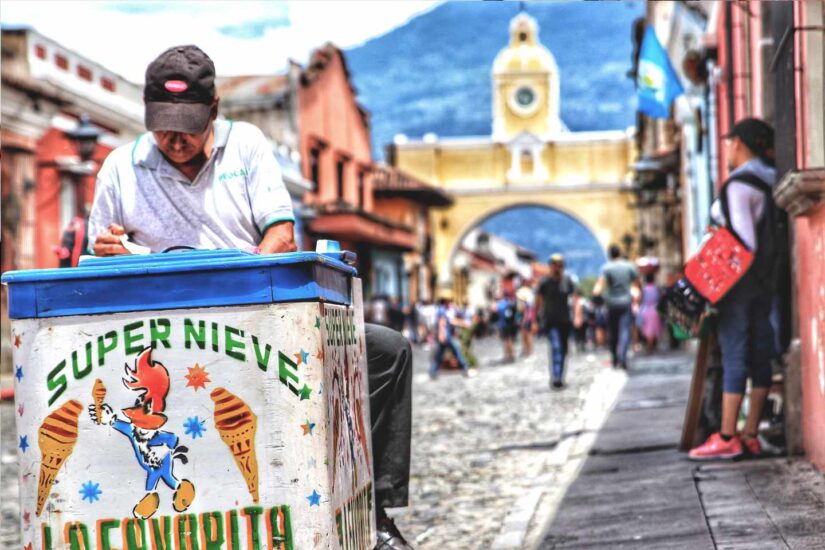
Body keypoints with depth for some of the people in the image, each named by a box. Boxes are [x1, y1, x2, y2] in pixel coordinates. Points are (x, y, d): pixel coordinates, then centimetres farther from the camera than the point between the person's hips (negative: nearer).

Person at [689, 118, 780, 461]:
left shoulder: (738, 185, -13)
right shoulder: (769, 182, 12)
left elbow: (745, 242, -18)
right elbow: (771, 232, 15)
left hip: (740, 278, -9)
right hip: (765, 279, 9)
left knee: (734, 355, -8)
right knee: (759, 354, 7)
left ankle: (727, 439, -8)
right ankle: (751, 435, 10)